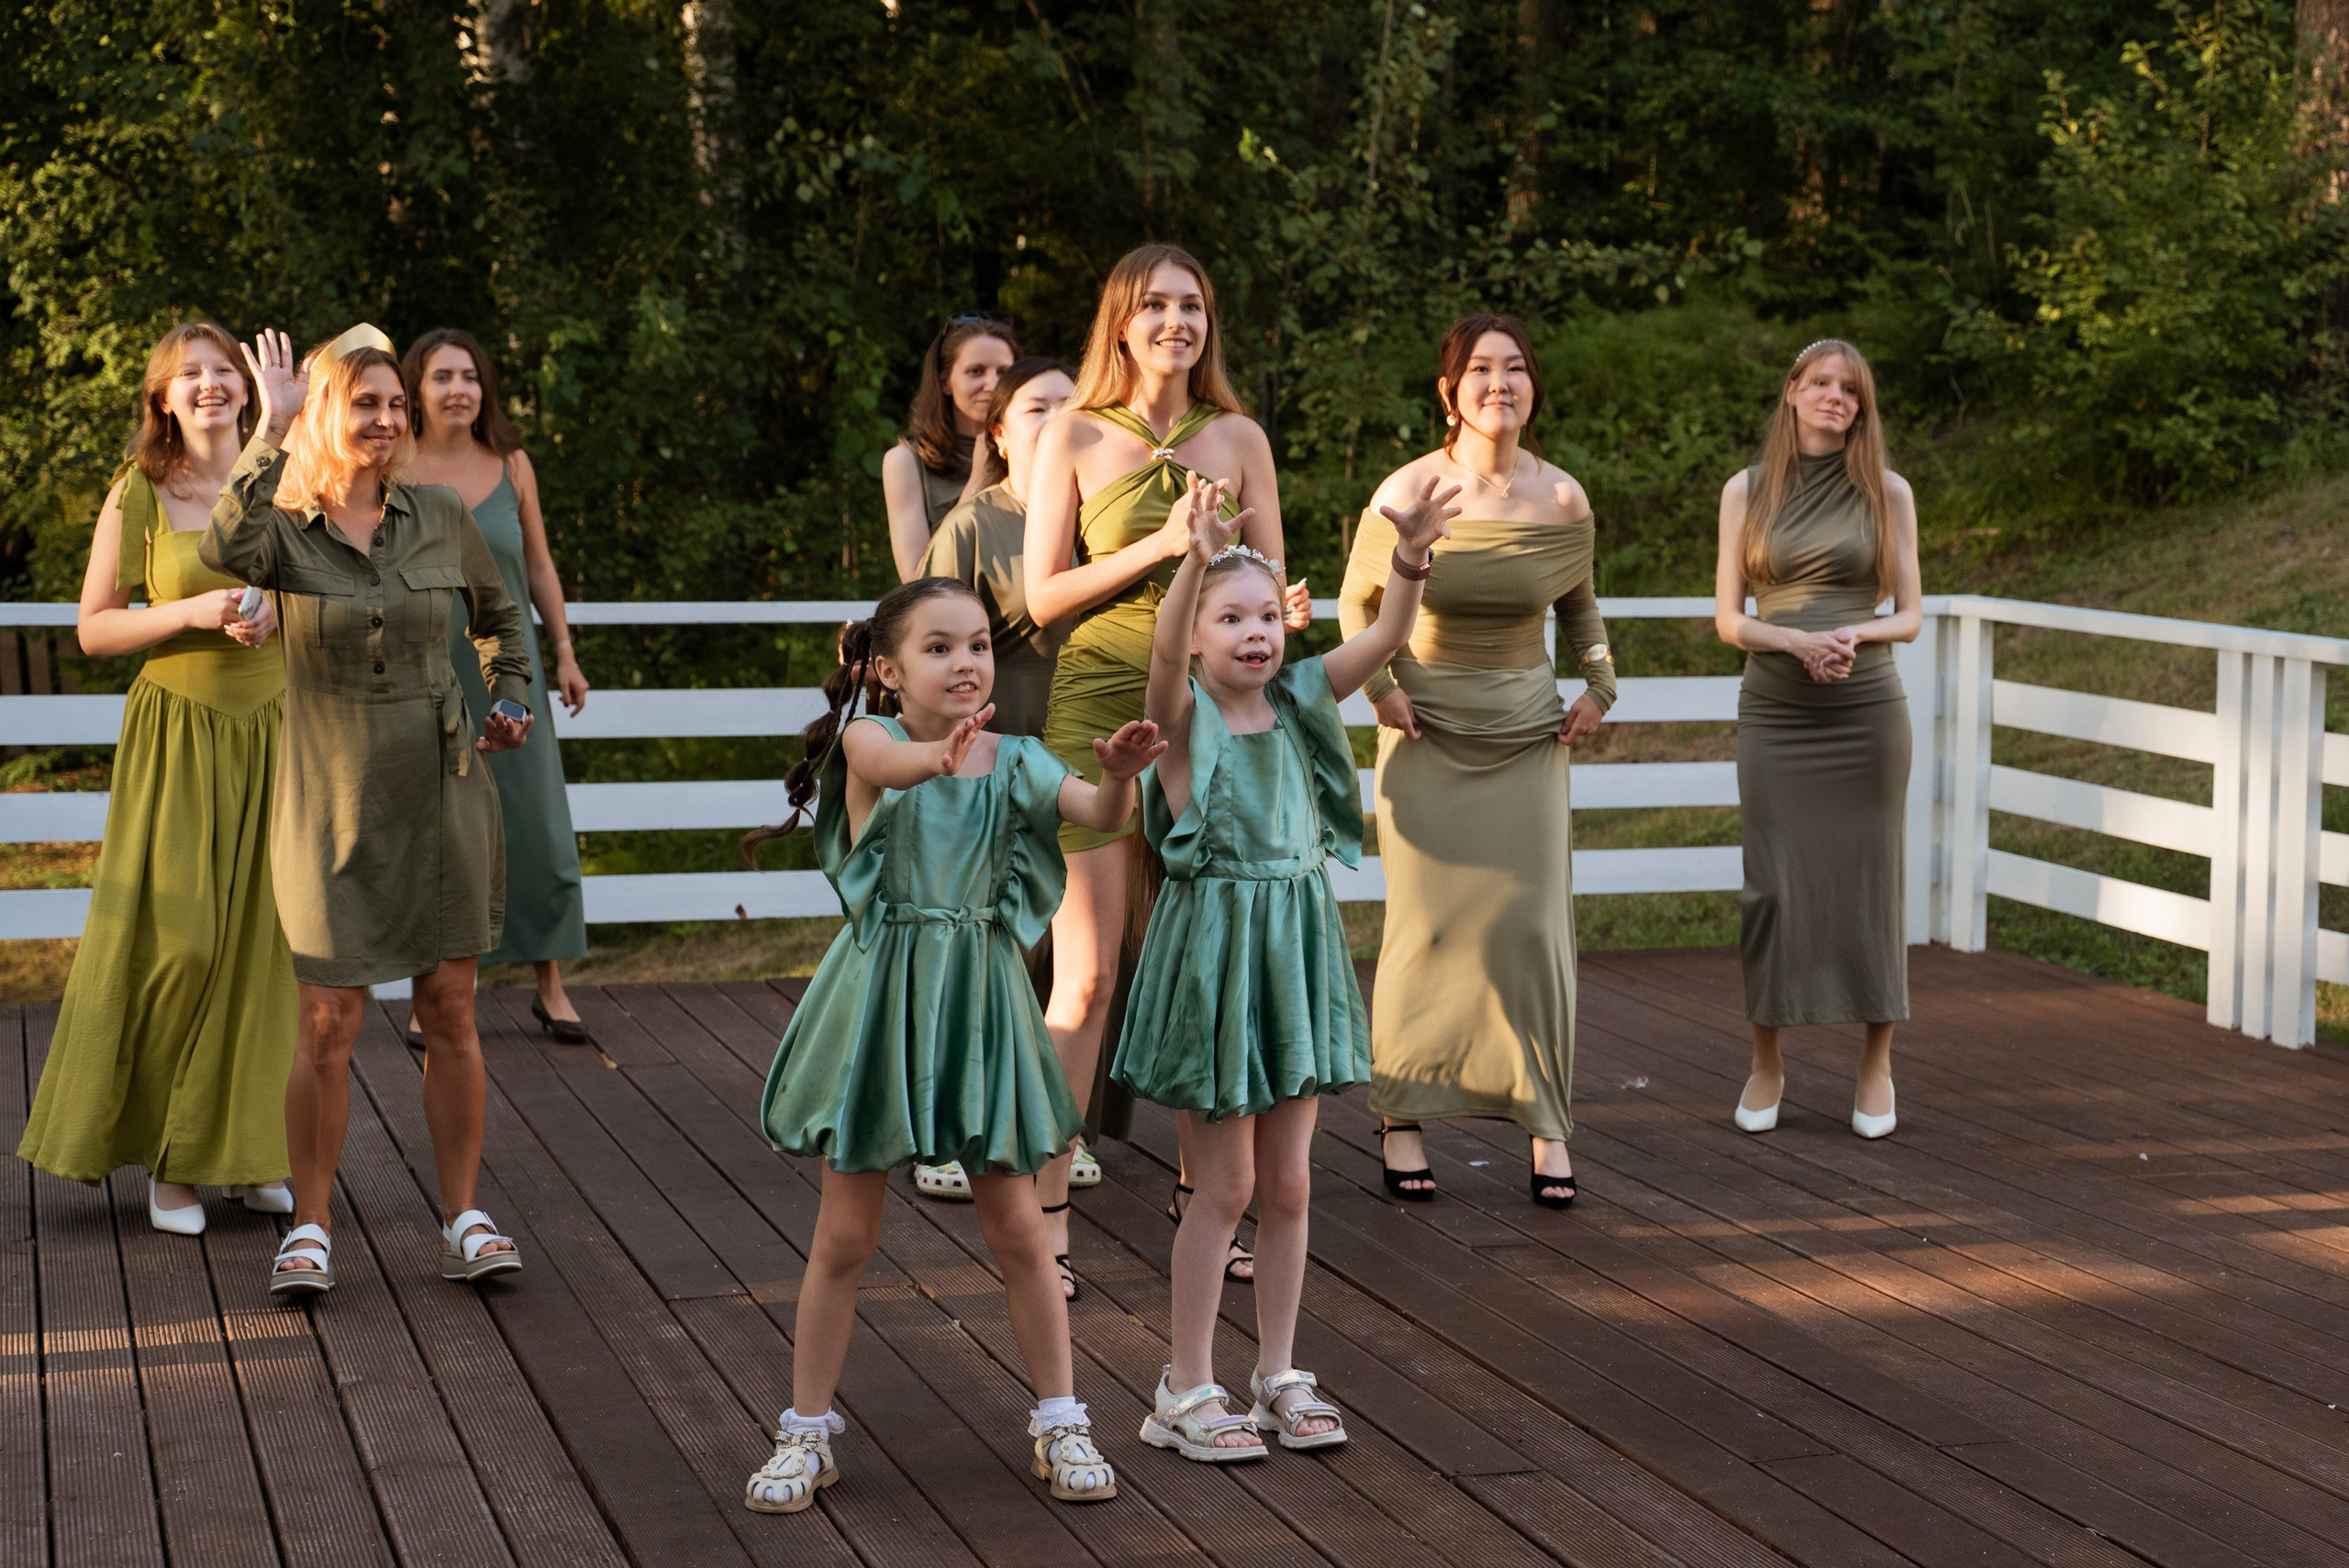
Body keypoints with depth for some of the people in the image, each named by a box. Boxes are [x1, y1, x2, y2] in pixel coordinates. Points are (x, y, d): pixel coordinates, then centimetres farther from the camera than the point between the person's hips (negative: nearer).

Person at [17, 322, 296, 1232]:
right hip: (178, 737, -3)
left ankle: (245, 1152, 11)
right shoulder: (137, 497, -3)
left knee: (261, 940, 2)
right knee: (177, 940, -8)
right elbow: (94, 630, -2)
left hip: (271, 733, 3)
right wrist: (193, 613, -17)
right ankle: (167, 1159, 5)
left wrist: (275, 612, -8)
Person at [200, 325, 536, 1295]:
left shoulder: (438, 519, 4)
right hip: (334, 803, -2)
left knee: (450, 1012, 5)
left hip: (442, 792, 2)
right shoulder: (284, 528, -5)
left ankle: (464, 1223, 14)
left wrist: (510, 702, 10)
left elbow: (500, 616, 22)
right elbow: (225, 551, -31)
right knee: (328, 1023, 0)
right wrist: (270, 430, -27)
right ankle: (310, 1230, 13)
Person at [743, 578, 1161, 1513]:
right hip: (879, 1003, -2)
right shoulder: (868, 739, -9)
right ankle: (807, 1433, 20)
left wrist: (1118, 776, -40)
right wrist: (940, 754, -57)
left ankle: (1060, 1424, 20)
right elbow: (891, 763, -33)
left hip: (977, 1001, 2)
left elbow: (1094, 813, -17)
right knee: (845, 1235, 7)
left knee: (1016, 1228, 7)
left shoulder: (1012, 759, 0)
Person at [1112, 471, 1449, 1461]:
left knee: (1288, 1183, 11)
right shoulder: (1183, 716, -8)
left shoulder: (1299, 702, 4)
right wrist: (1198, 559, -47)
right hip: (1213, 951, -5)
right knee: (1224, 1186, 1)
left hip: (1298, 944, 5)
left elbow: (1385, 637, -9)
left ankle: (1278, 1375, 23)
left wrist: (1410, 557, -27)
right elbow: (1164, 649, -30)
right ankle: (1186, 1389, 14)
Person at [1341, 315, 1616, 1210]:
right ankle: (1402, 1120, 6)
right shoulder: (1407, 496, -8)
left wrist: (1600, 684, 5)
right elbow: (1357, 600, 8)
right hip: (1427, 732, -2)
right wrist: (1377, 683, -4)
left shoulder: (1563, 502, -2)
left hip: (1525, 732, 2)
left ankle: (1547, 1125, 6)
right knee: (1428, 924, -4)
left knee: (1533, 923, -3)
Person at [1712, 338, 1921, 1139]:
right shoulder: (1746, 491, 5)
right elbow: (1728, 618, 3)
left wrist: (1854, 634, -16)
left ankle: (1876, 1066, 13)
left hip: (1866, 711, 0)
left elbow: (1910, 615, 5)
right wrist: (1801, 642, -15)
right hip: (1774, 712, 0)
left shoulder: (1887, 492, 4)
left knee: (1868, 881, 1)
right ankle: (1766, 1064, 13)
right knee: (1772, 885, -1)